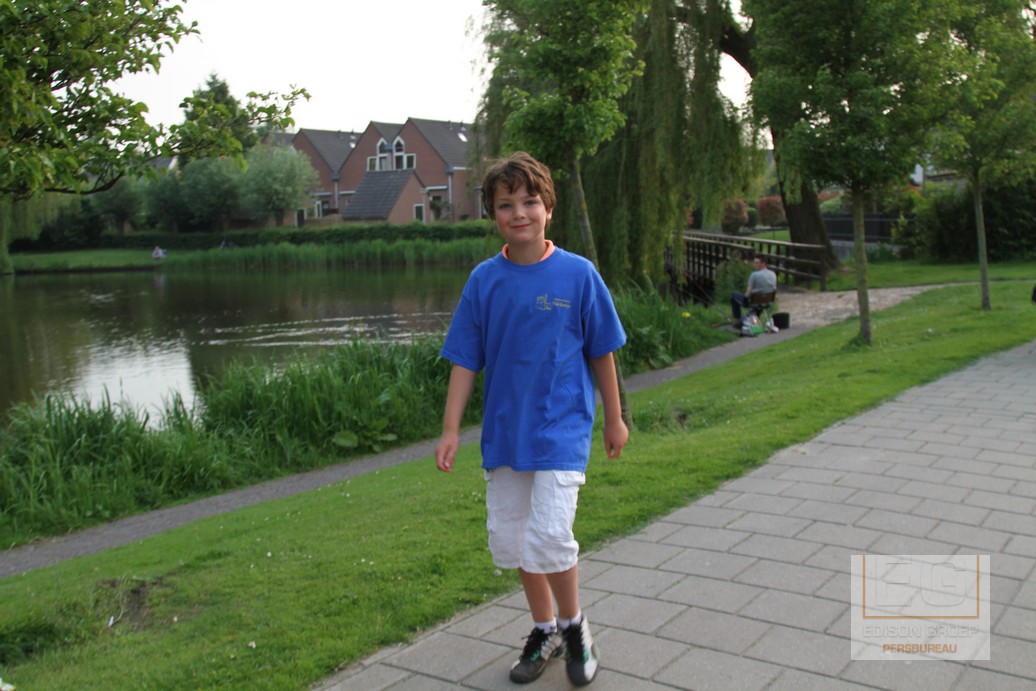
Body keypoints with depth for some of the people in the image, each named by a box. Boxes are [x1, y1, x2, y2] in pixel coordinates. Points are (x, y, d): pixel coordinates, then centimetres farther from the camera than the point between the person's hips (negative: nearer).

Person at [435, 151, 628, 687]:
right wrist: (451, 431, -1)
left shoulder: (578, 273, -7)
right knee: (508, 537, 10)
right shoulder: (484, 279, -1)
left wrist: (614, 419, 7)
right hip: (504, 430, 4)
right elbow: (465, 361, 2)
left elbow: (601, 352, 1)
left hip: (562, 428, -4)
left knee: (549, 535, -13)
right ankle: (544, 631, 33)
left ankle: (573, 624, 17)